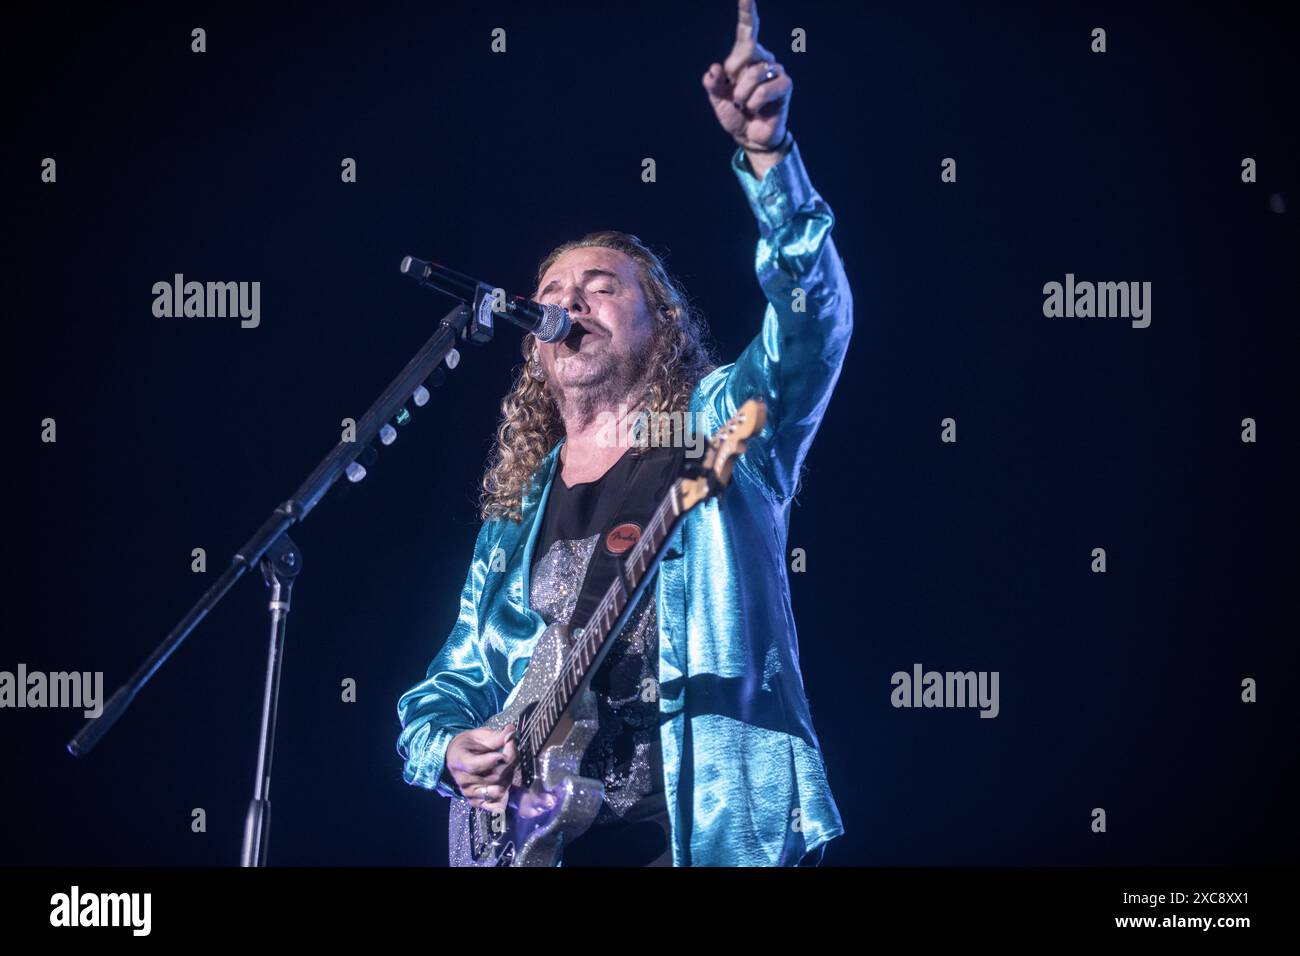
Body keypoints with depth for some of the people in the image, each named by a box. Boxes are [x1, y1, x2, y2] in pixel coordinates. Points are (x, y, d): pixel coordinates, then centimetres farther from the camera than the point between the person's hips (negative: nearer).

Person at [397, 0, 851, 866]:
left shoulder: (720, 431, 6)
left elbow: (812, 317, -11)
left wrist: (767, 152, -25)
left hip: (717, 834, -4)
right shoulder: (516, 512, 19)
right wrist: (450, 747, 0)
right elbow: (452, 683, 23)